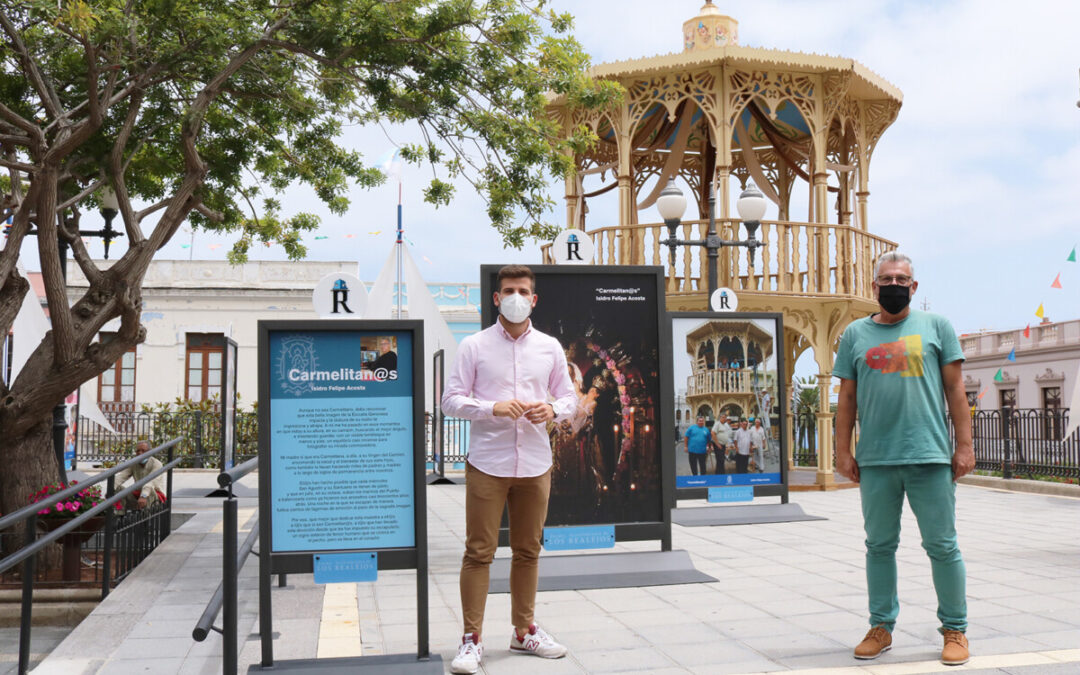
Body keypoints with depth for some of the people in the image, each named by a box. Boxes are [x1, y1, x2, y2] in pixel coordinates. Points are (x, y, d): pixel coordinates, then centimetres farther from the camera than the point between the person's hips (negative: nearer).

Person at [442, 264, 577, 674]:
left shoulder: (550, 348, 9)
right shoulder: (474, 346, 0)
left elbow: (569, 397, 14)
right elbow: (451, 400, -3)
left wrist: (553, 410, -9)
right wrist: (493, 408, -18)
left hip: (535, 466, 3)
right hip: (487, 465, -3)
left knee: (528, 551, 12)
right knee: (479, 552, -2)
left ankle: (524, 632, 25)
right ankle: (472, 640, 6)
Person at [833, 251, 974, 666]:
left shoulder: (936, 327, 7)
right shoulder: (855, 334, 11)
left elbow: (955, 389, 5)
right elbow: (846, 398, 10)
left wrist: (964, 444, -1)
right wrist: (843, 451, 5)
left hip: (929, 457, -2)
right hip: (875, 461, 2)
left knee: (942, 546, 3)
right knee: (879, 545, 9)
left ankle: (954, 629, 15)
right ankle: (881, 627, 19)